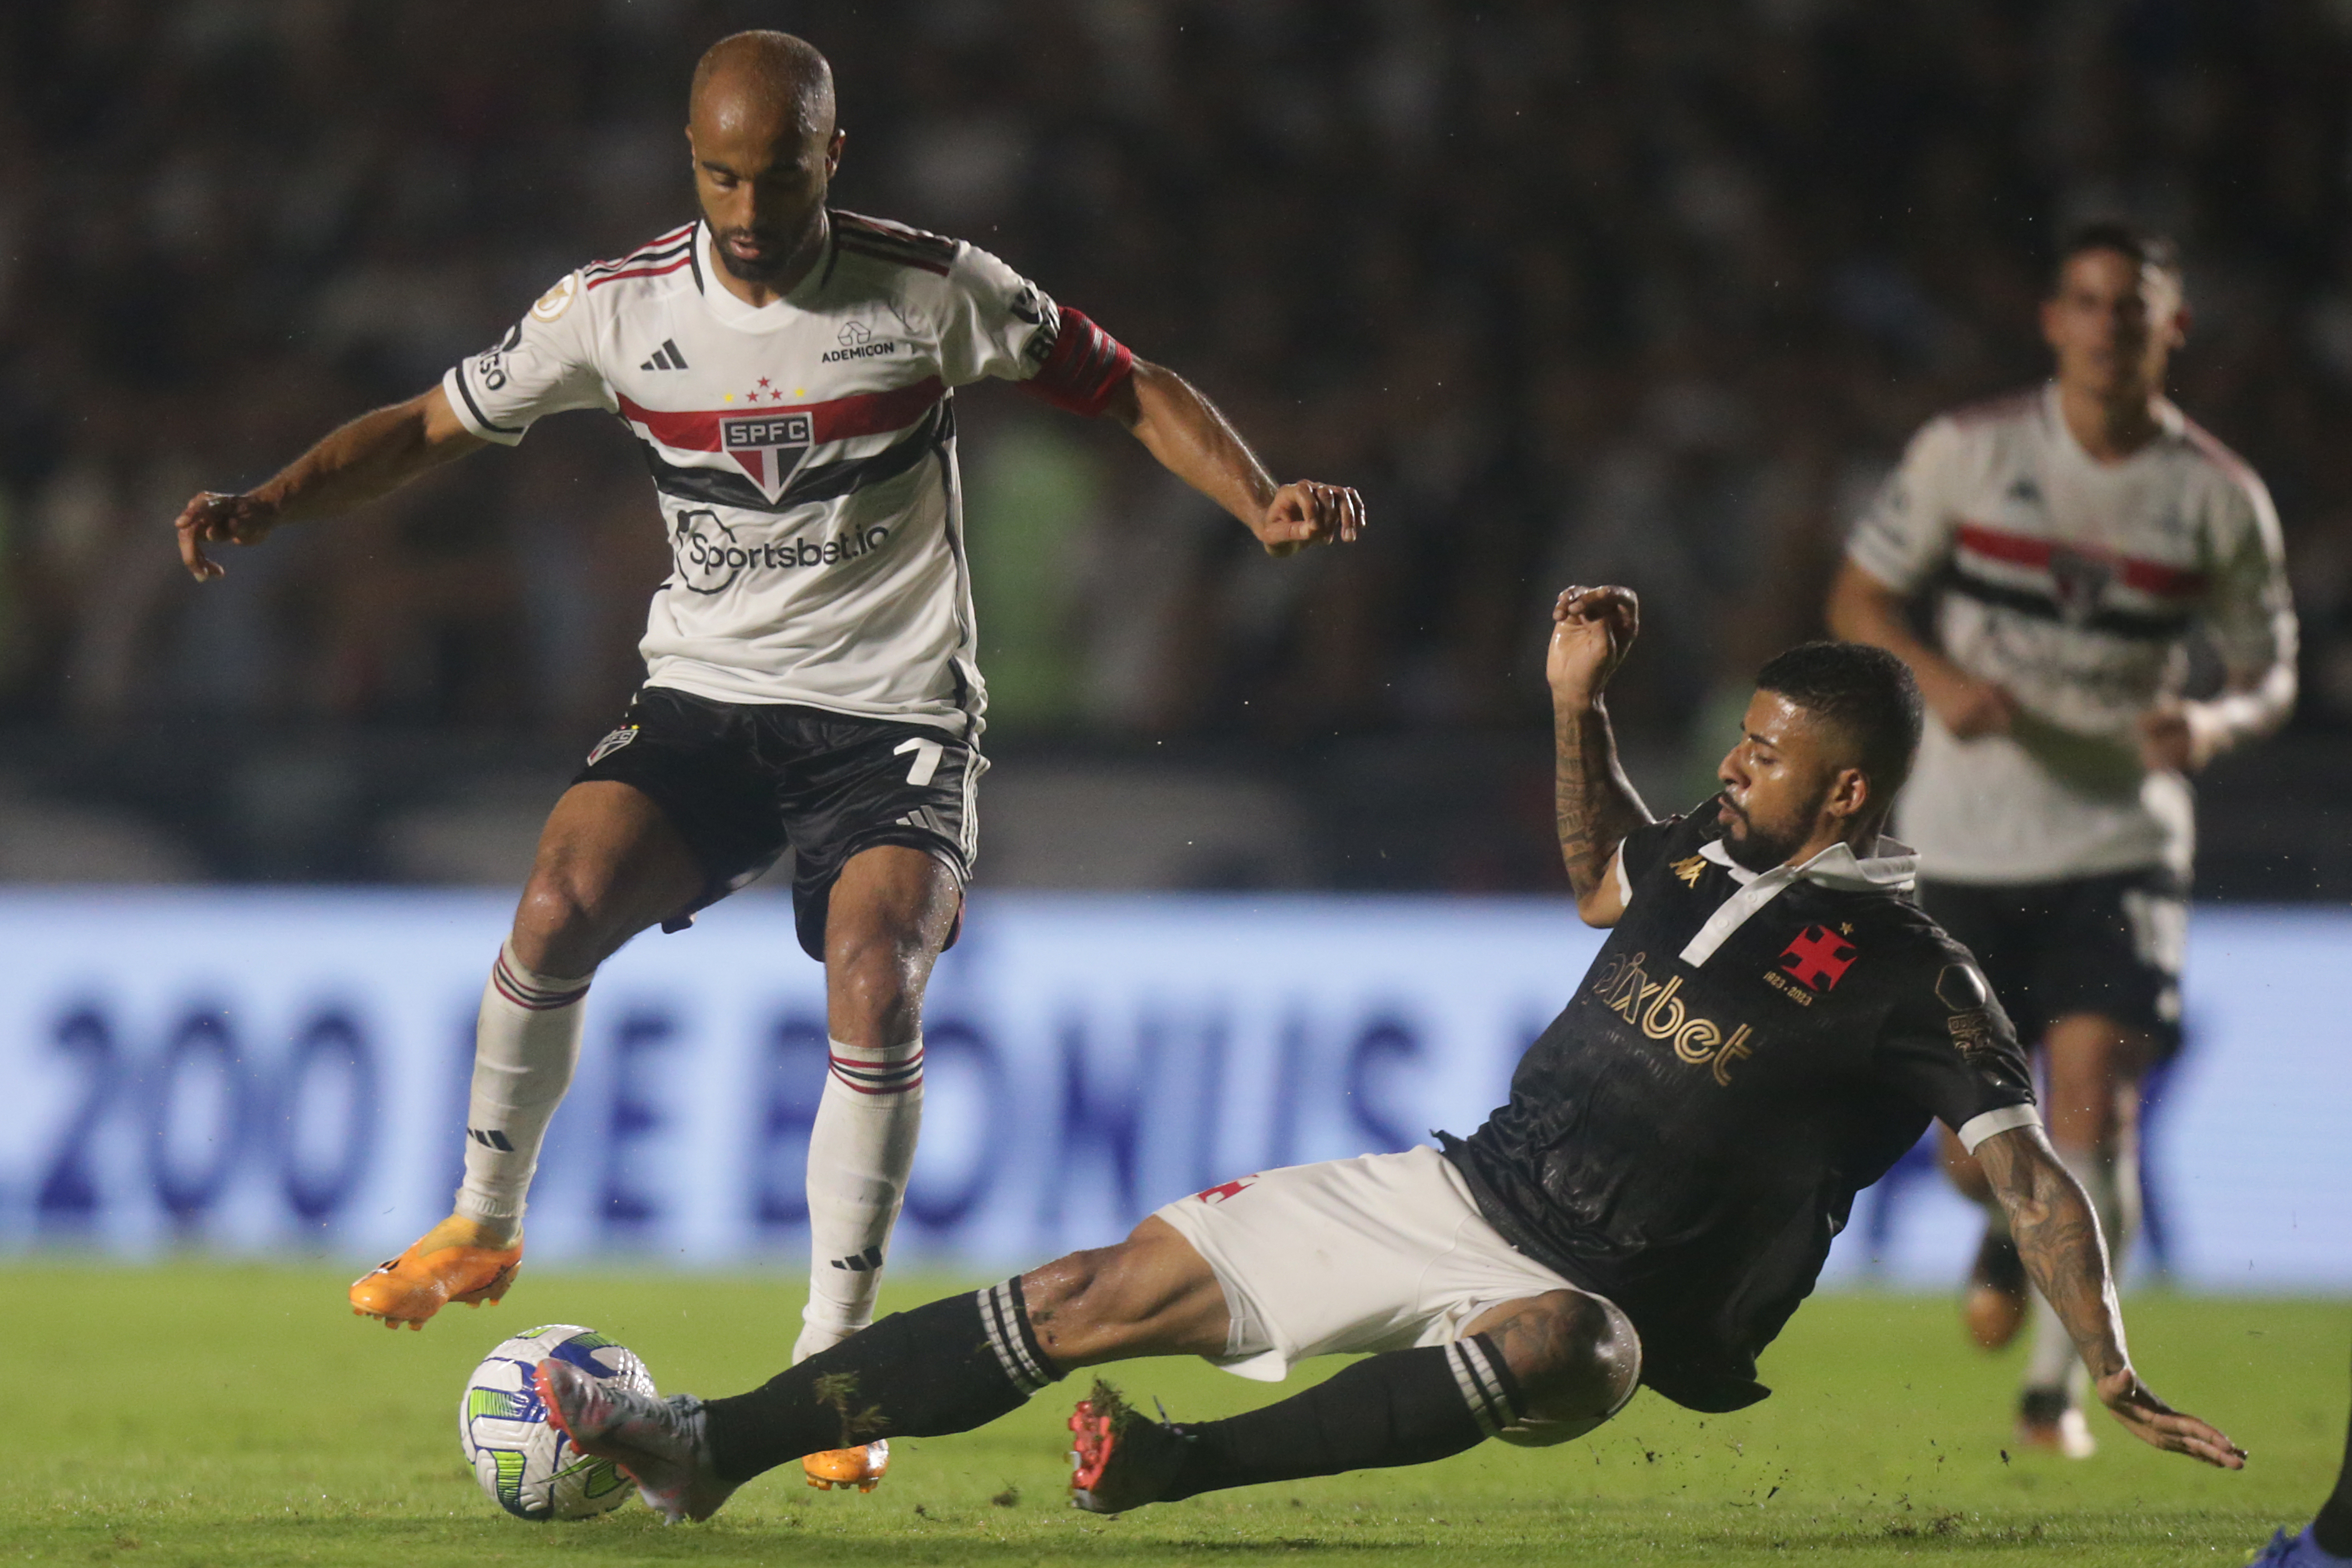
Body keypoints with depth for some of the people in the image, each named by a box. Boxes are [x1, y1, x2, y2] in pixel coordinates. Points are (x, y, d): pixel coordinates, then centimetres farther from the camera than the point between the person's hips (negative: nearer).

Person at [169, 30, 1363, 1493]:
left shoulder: (935, 290, -8)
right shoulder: (621, 309, -4)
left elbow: (1131, 388, 3)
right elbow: (431, 426, 5)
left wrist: (1262, 501, -13)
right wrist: (263, 505, -9)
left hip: (894, 712, -2)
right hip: (704, 699, 2)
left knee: (878, 987, -24)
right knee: (560, 905, -24)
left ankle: (834, 1359, -10)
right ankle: (484, 1227, -1)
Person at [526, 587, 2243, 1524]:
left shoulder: (1907, 978, -8)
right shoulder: (1709, 862, 10)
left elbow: (2035, 1176, -9)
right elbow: (1603, 883, 32)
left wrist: (2119, 1383, -16)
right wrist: (1579, 710, 18)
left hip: (1590, 1298, -6)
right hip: (1453, 1194, 6)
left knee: (1546, 1345, -44)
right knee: (1124, 1282, -6)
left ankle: (1189, 1468, -57)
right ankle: (718, 1445, -8)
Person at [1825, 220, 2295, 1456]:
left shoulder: (2220, 499, -1)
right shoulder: (1967, 453, -3)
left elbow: (2270, 675, 8)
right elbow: (1858, 598, 5)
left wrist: (2216, 726, -15)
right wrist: (1938, 677, -15)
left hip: (2117, 842, 0)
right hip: (1963, 838, 1)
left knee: (2093, 1094, -17)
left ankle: (2055, 1387, -6)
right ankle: (2009, 1229, 41)